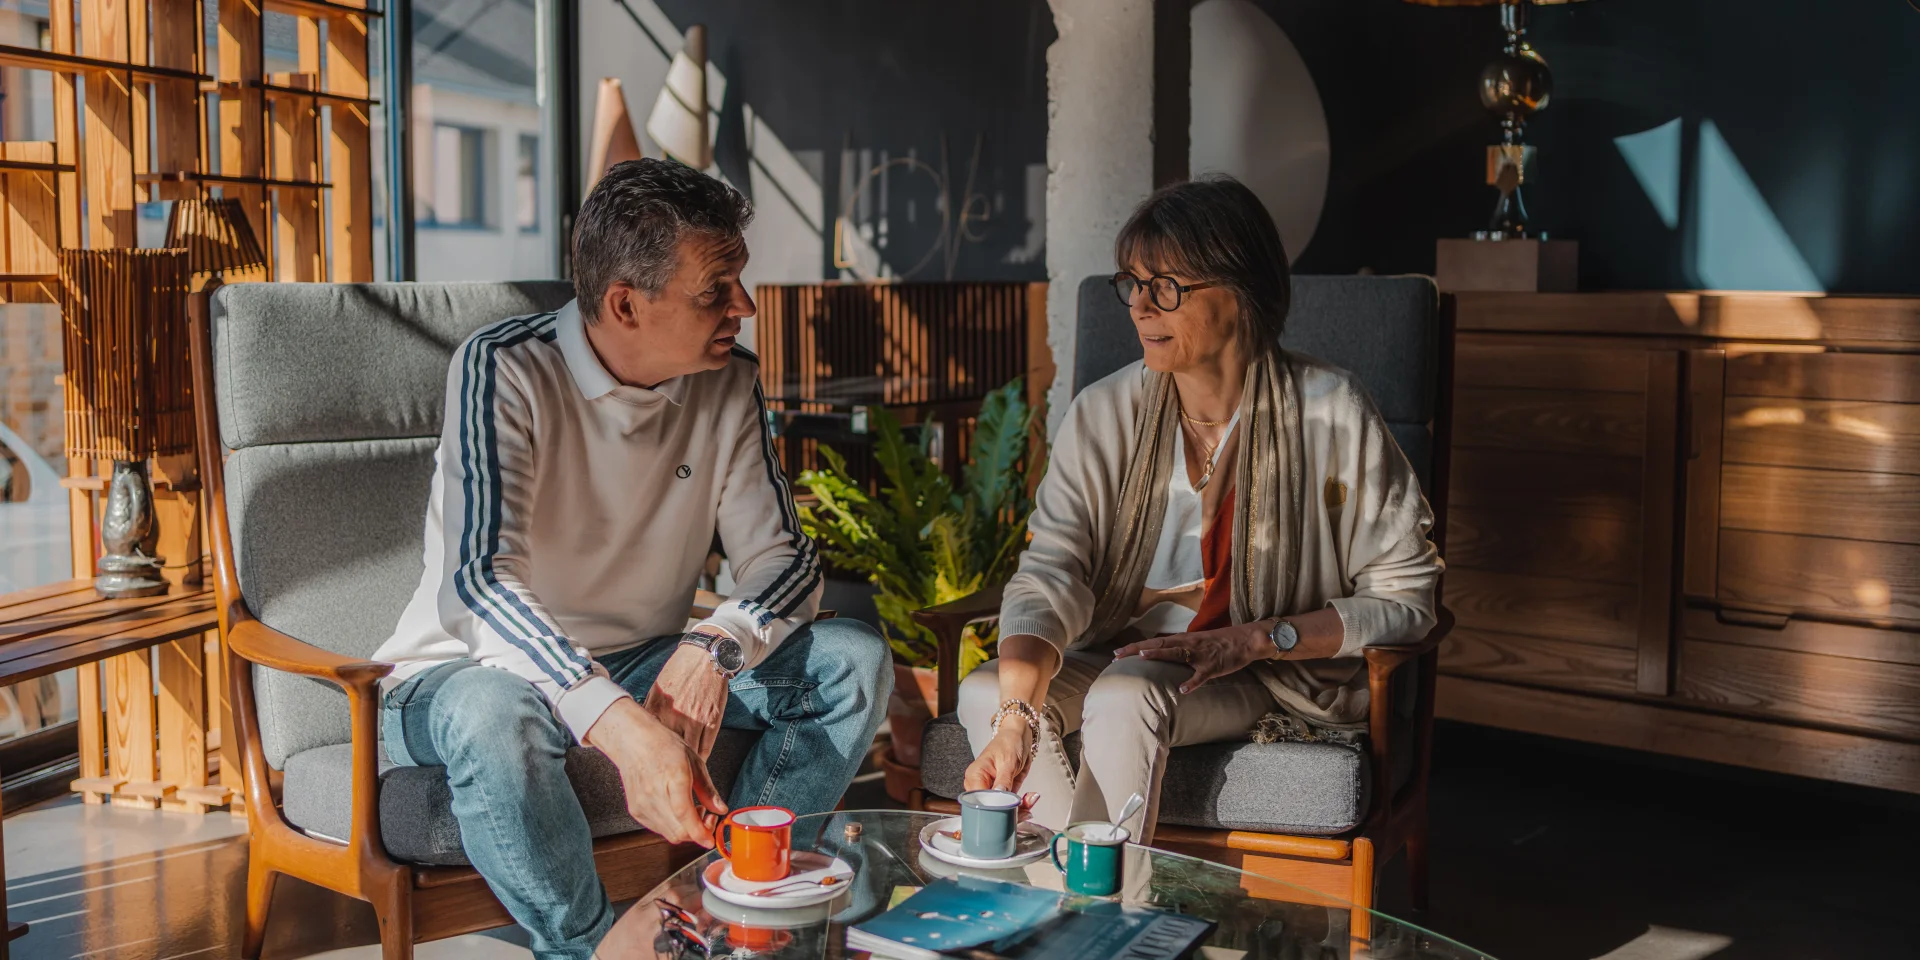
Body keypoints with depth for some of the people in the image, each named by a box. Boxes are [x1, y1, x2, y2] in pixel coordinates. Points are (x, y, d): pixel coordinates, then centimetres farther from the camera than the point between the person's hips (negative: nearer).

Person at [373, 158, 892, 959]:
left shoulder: (729, 385, -4)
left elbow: (785, 560, -6)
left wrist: (716, 648, -31)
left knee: (853, 663, -13)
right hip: (473, 670, -4)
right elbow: (480, 582, -33)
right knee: (496, 716, -40)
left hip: (643, 667, 5)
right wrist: (621, 726, -49)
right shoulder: (503, 370, -21)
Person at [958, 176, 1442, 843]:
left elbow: (1404, 594, -9)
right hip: (1117, 655, 4)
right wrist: (1016, 717, -33)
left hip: (1273, 677, -4)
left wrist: (1253, 639, -20)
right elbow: (1051, 571, -16)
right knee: (986, 692, -22)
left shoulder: (1328, 413, -14)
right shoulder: (1104, 413, -6)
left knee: (1124, 697, -32)